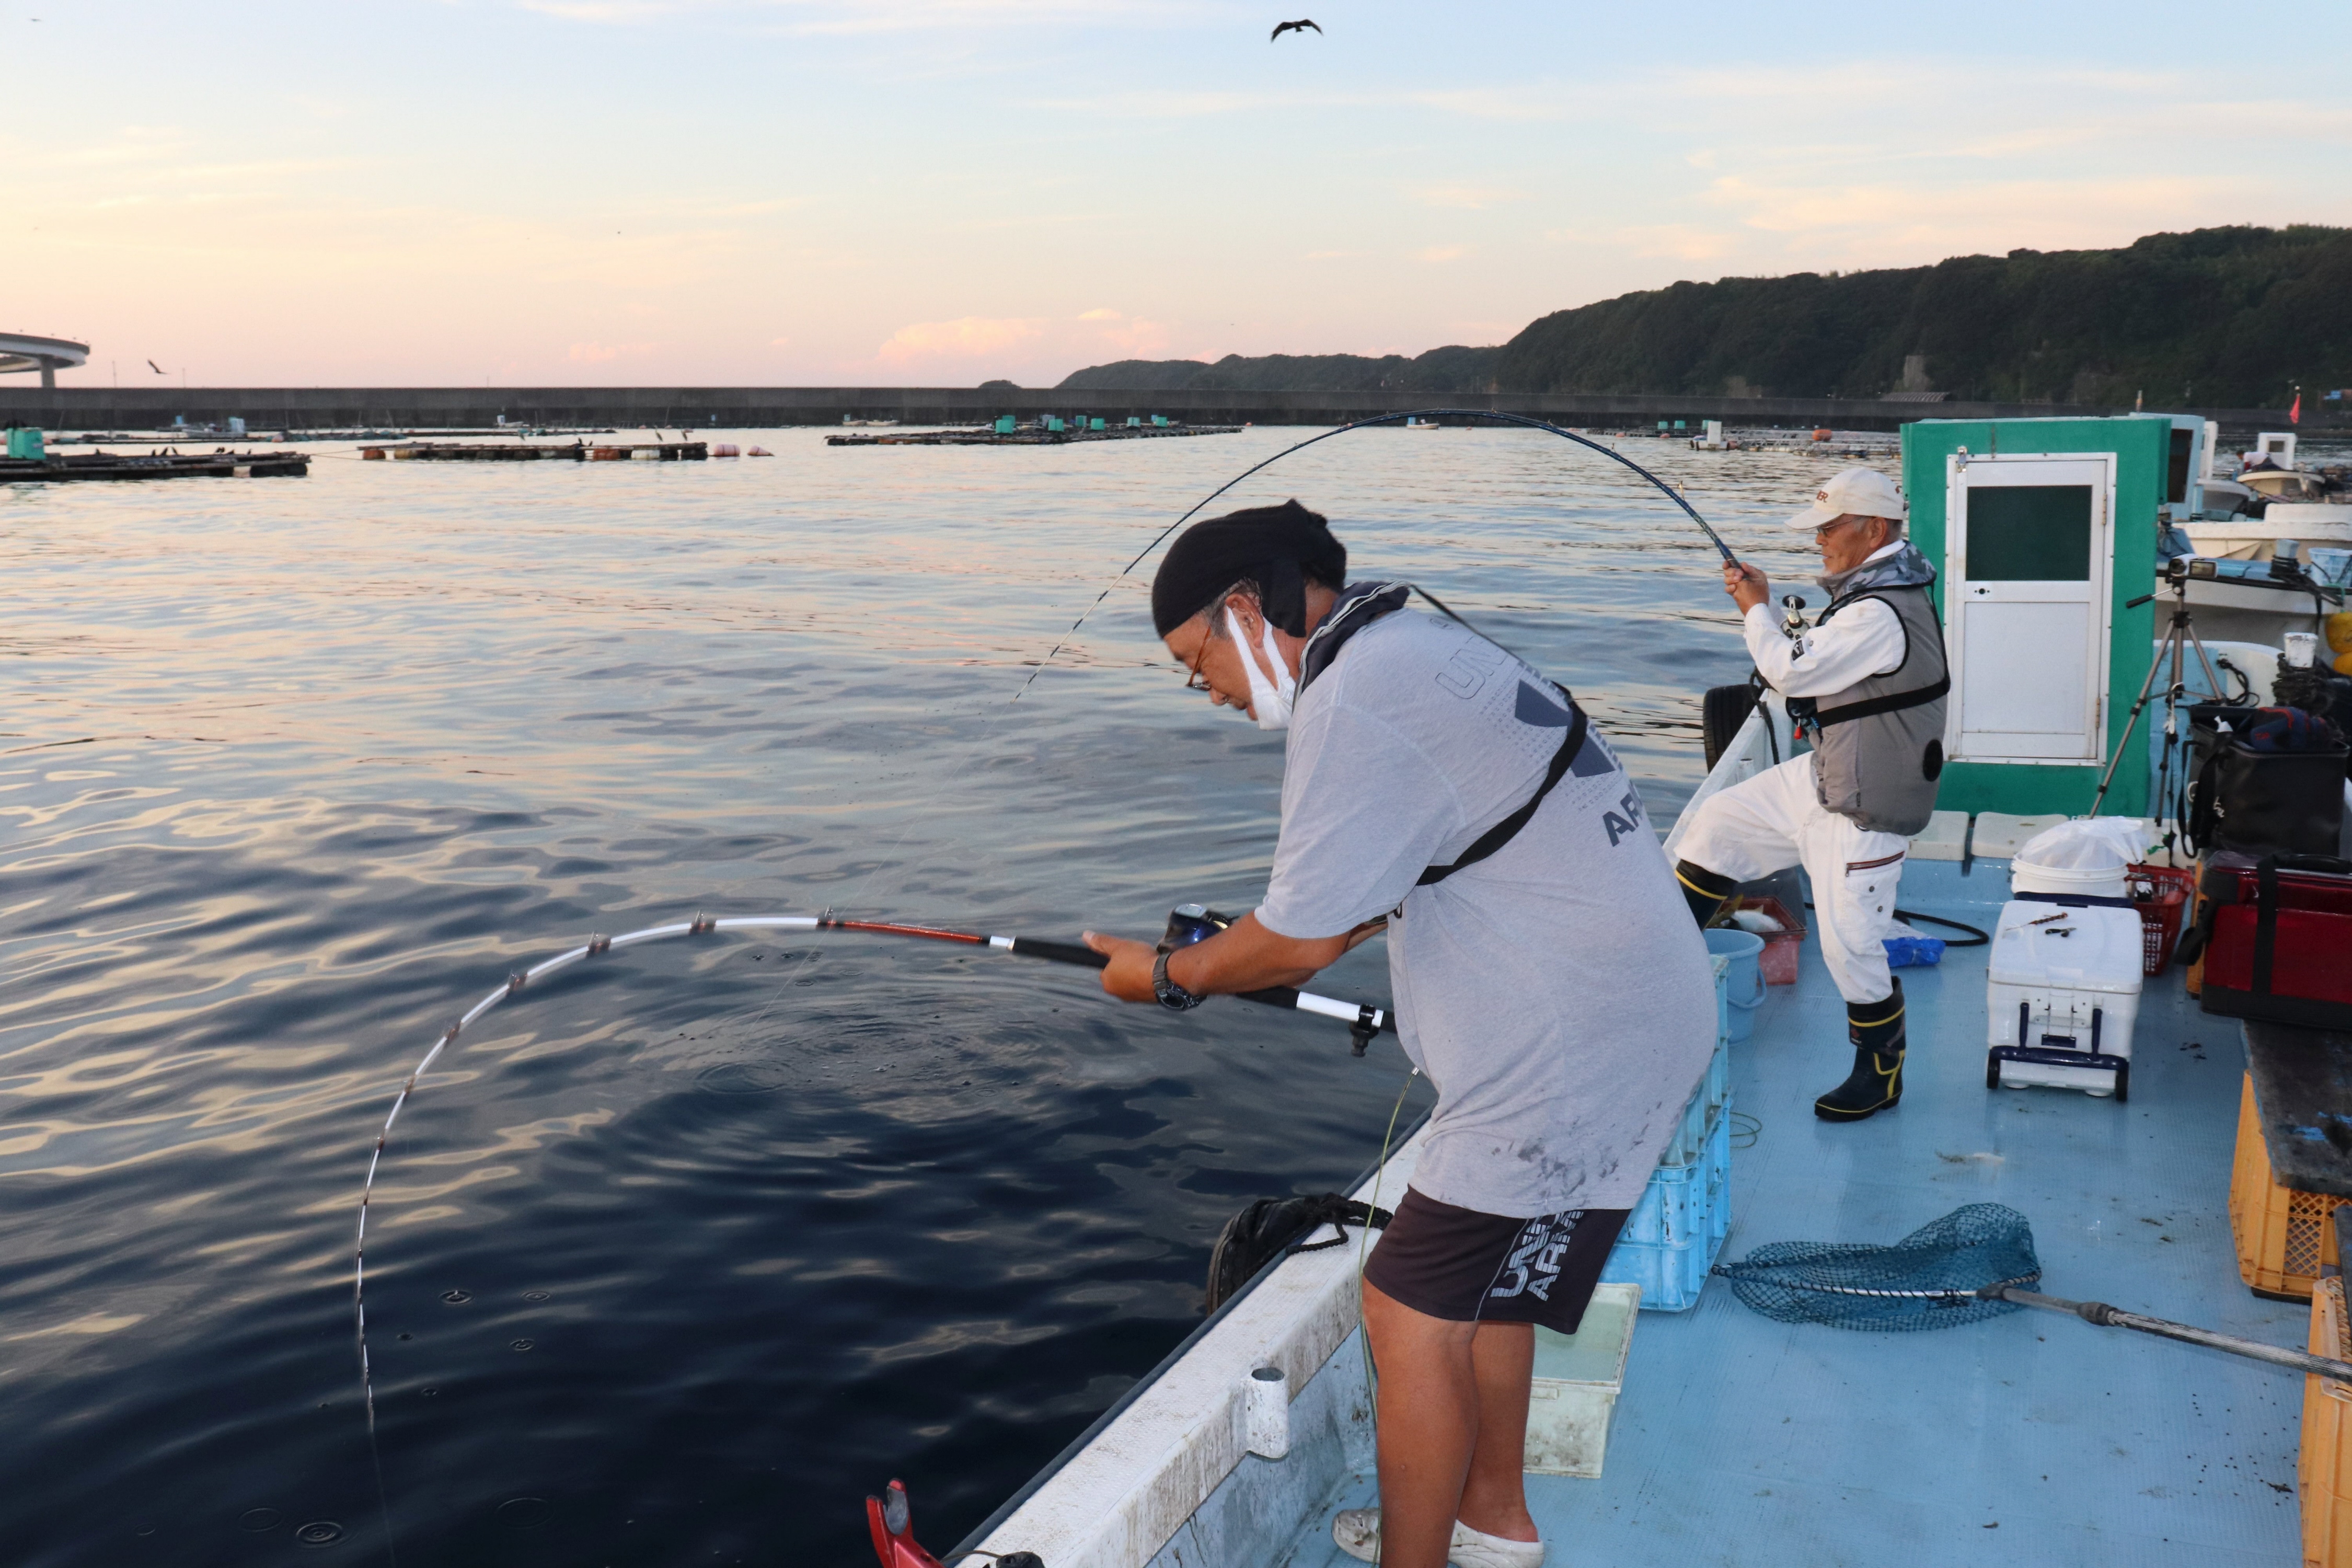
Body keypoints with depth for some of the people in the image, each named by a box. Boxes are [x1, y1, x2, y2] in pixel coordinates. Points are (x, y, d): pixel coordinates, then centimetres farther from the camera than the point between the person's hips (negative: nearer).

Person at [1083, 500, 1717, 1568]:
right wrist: (1277, 950, 17)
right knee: (1483, 1278, 24)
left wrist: (1168, 977, 2)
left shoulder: (1350, 703, -19)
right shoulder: (1421, 648, 13)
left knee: (1412, 1316, -3)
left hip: (1574, 1049, -11)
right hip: (1627, 1008, 11)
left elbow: (1301, 940, -15)